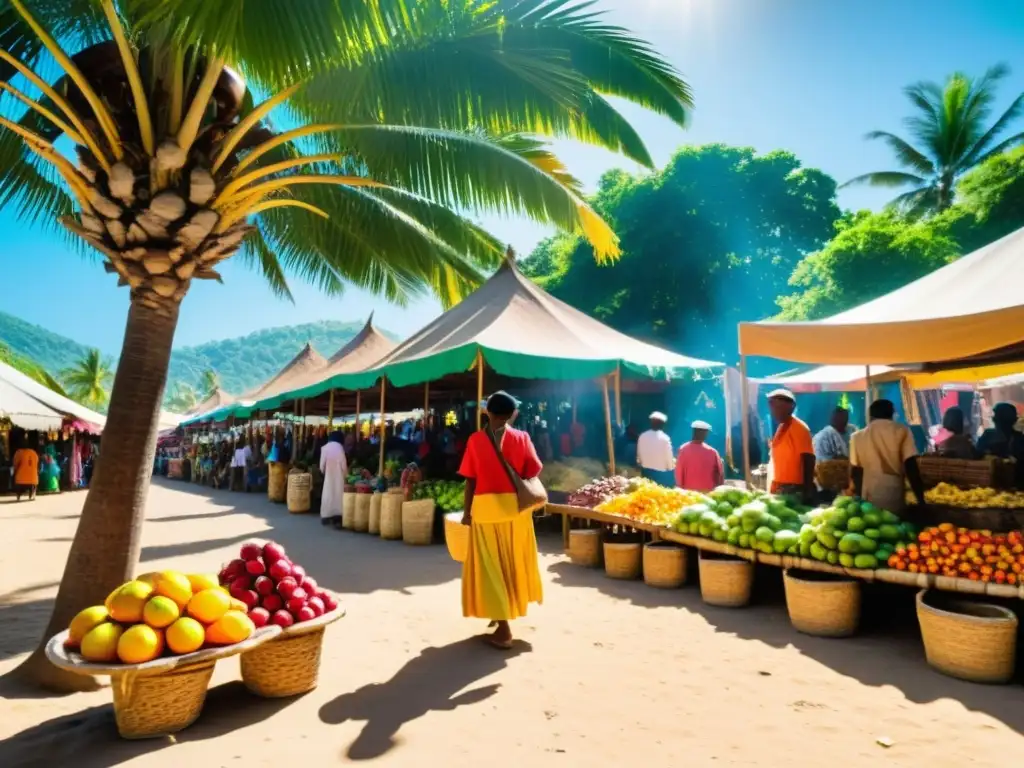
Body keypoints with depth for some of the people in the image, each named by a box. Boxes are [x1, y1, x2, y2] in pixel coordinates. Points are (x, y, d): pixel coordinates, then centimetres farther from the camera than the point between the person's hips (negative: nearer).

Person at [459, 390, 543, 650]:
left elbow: (470, 480, -3)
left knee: (490, 565, 6)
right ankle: (506, 613, 39)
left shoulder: (475, 440, -4)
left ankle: (503, 628, 5)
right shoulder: (522, 438, -1)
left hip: (485, 507, -2)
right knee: (512, 561, 20)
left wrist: (467, 511, 5)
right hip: (516, 507, 3)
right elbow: (531, 474, -2)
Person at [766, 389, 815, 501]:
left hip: (794, 488, -8)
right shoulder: (781, 428, 11)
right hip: (779, 487, 8)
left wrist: (808, 491, -21)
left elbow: (808, 460, -17)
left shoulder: (799, 428, -13)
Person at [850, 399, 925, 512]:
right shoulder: (902, 431, 1)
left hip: (869, 501, 2)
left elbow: (855, 472, 7)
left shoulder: (857, 436, 5)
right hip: (895, 501, -2)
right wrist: (921, 500, -2)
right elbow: (911, 468, -7)